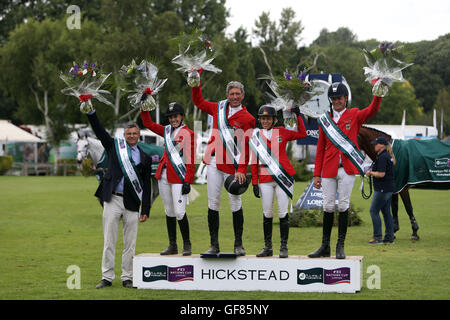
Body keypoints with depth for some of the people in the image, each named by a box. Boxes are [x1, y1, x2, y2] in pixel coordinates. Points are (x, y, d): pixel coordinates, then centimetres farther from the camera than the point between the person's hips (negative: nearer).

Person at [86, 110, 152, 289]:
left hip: (132, 203, 0)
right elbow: (98, 130, 5)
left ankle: (127, 278, 11)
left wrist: (145, 210, 3)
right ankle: (107, 277, 7)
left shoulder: (144, 158, 8)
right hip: (112, 200, 0)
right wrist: (90, 111, -6)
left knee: (130, 244, 3)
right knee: (109, 242, 2)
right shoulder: (114, 146, 9)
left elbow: (146, 186, 8)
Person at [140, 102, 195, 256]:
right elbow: (148, 123, 25)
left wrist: (188, 181, -15)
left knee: (179, 212, -10)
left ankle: (187, 245, 4)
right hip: (164, 175, 7)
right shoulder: (167, 131, 15)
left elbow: (191, 161, -9)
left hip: (179, 177, -6)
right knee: (169, 211, 10)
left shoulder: (188, 134, -5)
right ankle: (172, 246, 15)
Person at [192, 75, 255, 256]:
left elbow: (246, 147, -5)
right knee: (213, 202, 3)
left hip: (231, 165, -3)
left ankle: (238, 245, 8)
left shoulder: (248, 119, 0)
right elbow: (198, 101, 28)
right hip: (213, 161, 4)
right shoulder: (218, 108, 12)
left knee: (235, 203, -1)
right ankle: (214, 245, 7)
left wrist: (241, 170, -13)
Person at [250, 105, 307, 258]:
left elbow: (302, 134, 18)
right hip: (265, 179, 1)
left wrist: (298, 115, 12)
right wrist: (254, 183, 3)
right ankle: (268, 248, 11)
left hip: (283, 176, -1)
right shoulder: (256, 136, 6)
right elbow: (254, 161, 7)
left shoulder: (281, 132, 6)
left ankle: (284, 247, 2)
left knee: (283, 212, -4)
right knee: (267, 213, 2)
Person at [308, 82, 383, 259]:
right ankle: (325, 246, 11)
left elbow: (372, 110, -12)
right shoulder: (325, 120, 11)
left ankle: (340, 246, 5)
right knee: (328, 206, 4)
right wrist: (317, 174, 6)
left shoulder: (354, 115, 7)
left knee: (343, 205, 0)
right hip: (329, 170, 2)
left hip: (347, 168, -2)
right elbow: (320, 148, 10)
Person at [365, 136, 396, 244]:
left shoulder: (382, 157, -17)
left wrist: (370, 173, -8)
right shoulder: (389, 156, 15)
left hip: (382, 189, -10)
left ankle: (377, 237, -6)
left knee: (374, 211, -5)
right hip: (389, 189, 10)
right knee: (386, 212, 12)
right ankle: (389, 237, 13)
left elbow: (381, 174, -23)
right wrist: (372, 172, 15)